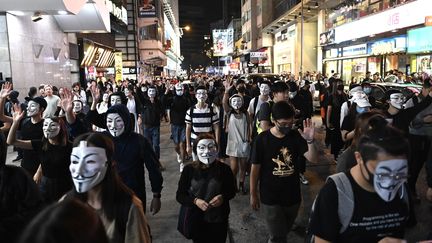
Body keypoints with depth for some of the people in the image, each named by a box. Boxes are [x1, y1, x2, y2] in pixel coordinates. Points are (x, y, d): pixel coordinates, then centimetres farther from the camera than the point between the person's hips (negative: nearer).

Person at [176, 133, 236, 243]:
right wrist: (195, 201, -22)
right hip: (196, 221, 0)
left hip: (219, 221, 1)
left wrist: (223, 197, -18)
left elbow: (232, 191, 3)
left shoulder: (224, 169, -11)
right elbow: (180, 195, -5)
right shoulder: (189, 169, -11)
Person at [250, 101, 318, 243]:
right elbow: (255, 168, -8)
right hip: (270, 197, -3)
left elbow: (313, 159, -12)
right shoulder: (262, 139, -15)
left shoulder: (296, 136, -6)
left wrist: (310, 141, -30)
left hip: (293, 196, 4)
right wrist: (253, 194, -3)